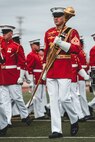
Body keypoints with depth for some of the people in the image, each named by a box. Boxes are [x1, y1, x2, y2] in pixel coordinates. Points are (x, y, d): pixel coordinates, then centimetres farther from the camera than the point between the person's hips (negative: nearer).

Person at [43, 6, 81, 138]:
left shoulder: (72, 32, -1)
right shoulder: (49, 32, 12)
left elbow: (77, 49, -13)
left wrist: (61, 43, -23)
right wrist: (44, 69, 15)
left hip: (65, 71, -5)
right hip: (51, 71, 5)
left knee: (64, 98, -9)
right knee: (53, 100, 1)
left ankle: (74, 121, 17)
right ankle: (56, 130, 3)